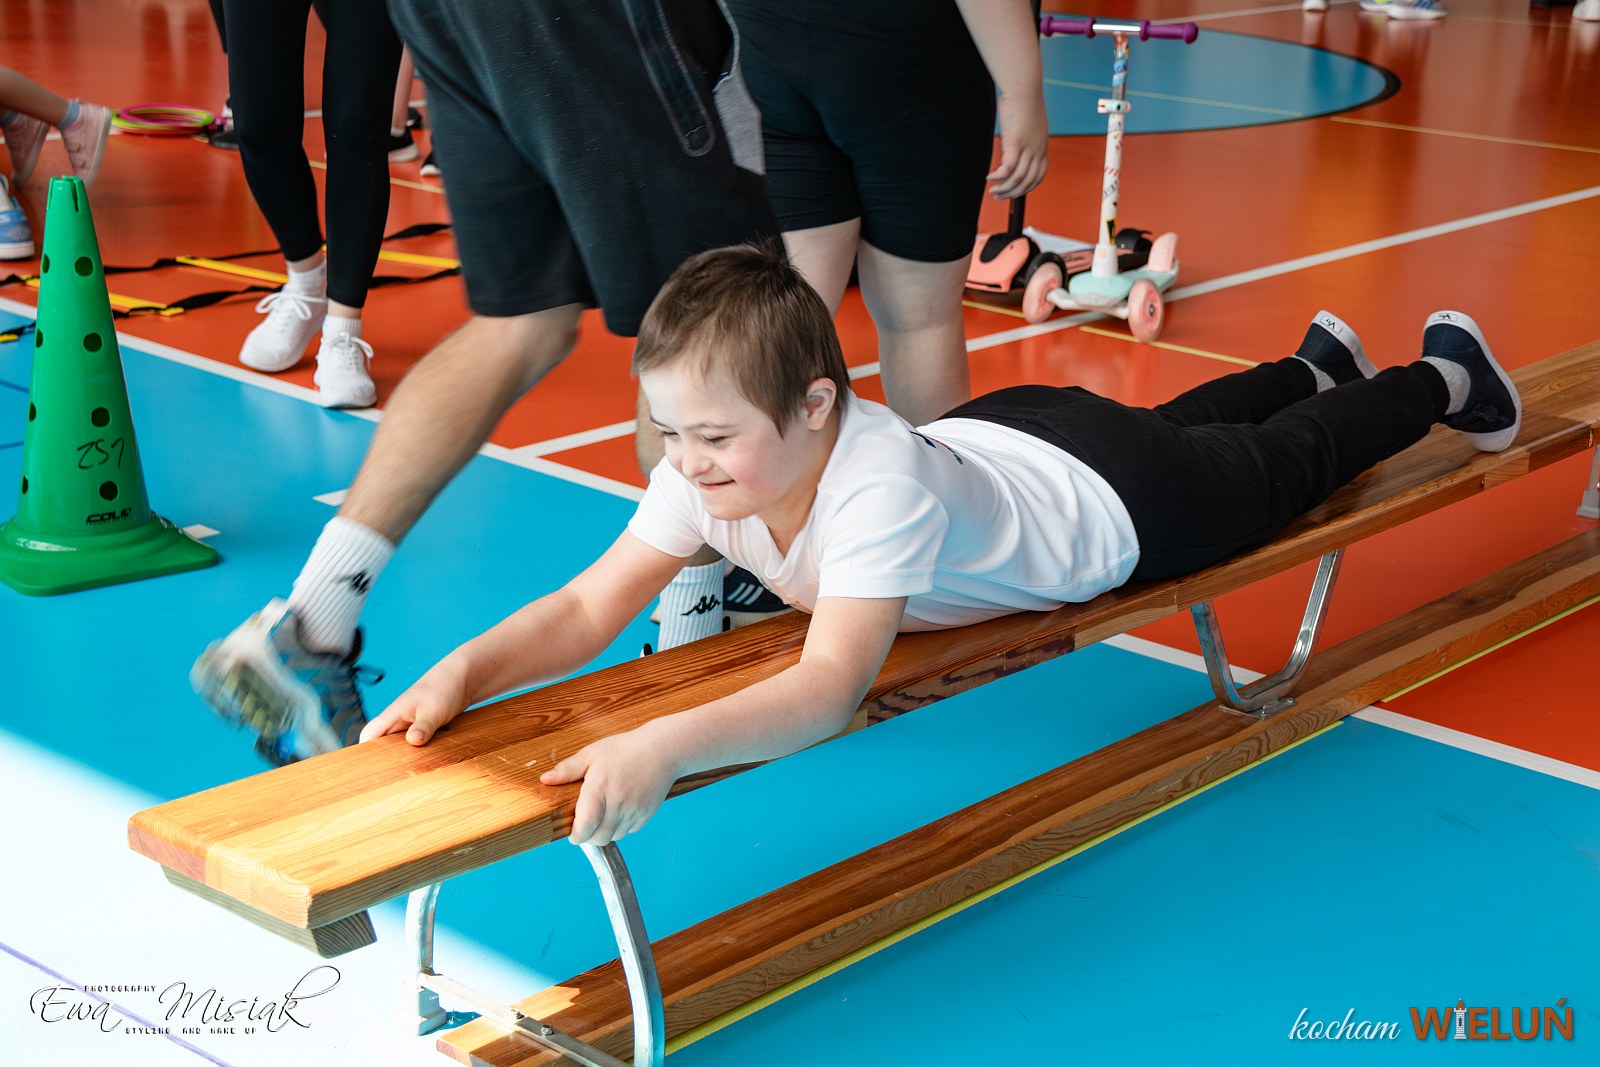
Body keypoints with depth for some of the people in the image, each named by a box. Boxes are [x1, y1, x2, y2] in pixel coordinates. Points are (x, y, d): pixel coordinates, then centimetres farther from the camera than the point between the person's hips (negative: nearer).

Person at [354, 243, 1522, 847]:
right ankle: (1316, 362, 65)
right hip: (1003, 434, 6)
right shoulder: (715, 471, -30)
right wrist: (469, 670, -47)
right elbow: (591, 606, -30)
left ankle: (1437, 379, 51)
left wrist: (666, 747, -72)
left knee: (1283, 463, 22)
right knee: (1183, 414, 35)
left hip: (1113, 496, -6)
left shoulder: (879, 486, -49)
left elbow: (831, 687, -58)